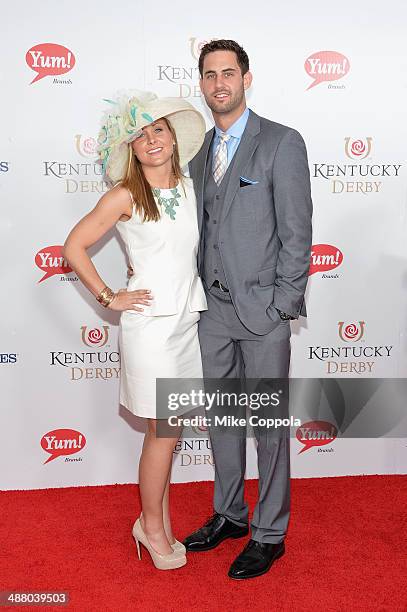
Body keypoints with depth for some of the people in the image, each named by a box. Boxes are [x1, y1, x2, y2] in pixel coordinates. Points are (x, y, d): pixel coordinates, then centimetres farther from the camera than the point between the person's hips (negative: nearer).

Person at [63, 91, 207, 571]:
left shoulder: (189, 187, 9)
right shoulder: (125, 196, -8)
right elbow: (74, 247, -7)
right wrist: (110, 298, -7)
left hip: (187, 320, 5)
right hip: (150, 324, -5)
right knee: (164, 432, 1)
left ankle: (156, 525, 29)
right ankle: (153, 526, 23)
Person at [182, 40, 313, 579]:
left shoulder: (282, 143, -6)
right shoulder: (199, 153, 12)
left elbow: (297, 233, -10)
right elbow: (203, 231, 14)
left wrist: (283, 306, -13)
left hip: (263, 310, -6)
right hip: (214, 309, 6)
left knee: (269, 423, 5)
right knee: (222, 416, 16)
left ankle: (269, 534, 21)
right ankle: (229, 514, 34)